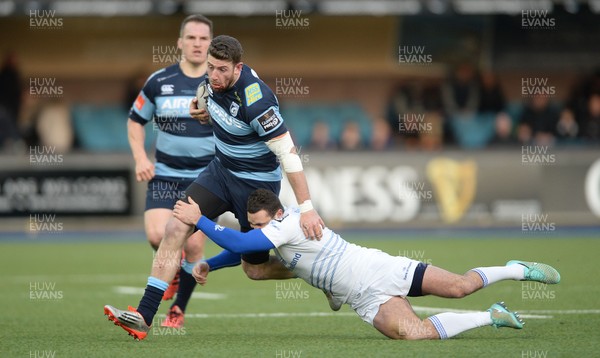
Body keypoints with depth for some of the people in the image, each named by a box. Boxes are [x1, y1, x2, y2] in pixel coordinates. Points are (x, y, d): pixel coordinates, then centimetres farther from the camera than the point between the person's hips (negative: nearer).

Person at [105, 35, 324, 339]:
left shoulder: (255, 102, -31)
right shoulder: (215, 81, -7)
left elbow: (288, 154, -30)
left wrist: (306, 208, -32)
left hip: (256, 183, -7)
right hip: (220, 169, 7)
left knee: (254, 269, 4)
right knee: (175, 228, -12)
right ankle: (143, 316, -14)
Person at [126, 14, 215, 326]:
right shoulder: (159, 81, -1)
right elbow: (135, 120, 11)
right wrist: (140, 158, -3)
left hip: (206, 176, -1)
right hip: (165, 174, 1)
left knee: (193, 245, -7)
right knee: (157, 235, -17)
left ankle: (177, 310, 12)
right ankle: (175, 269, 18)